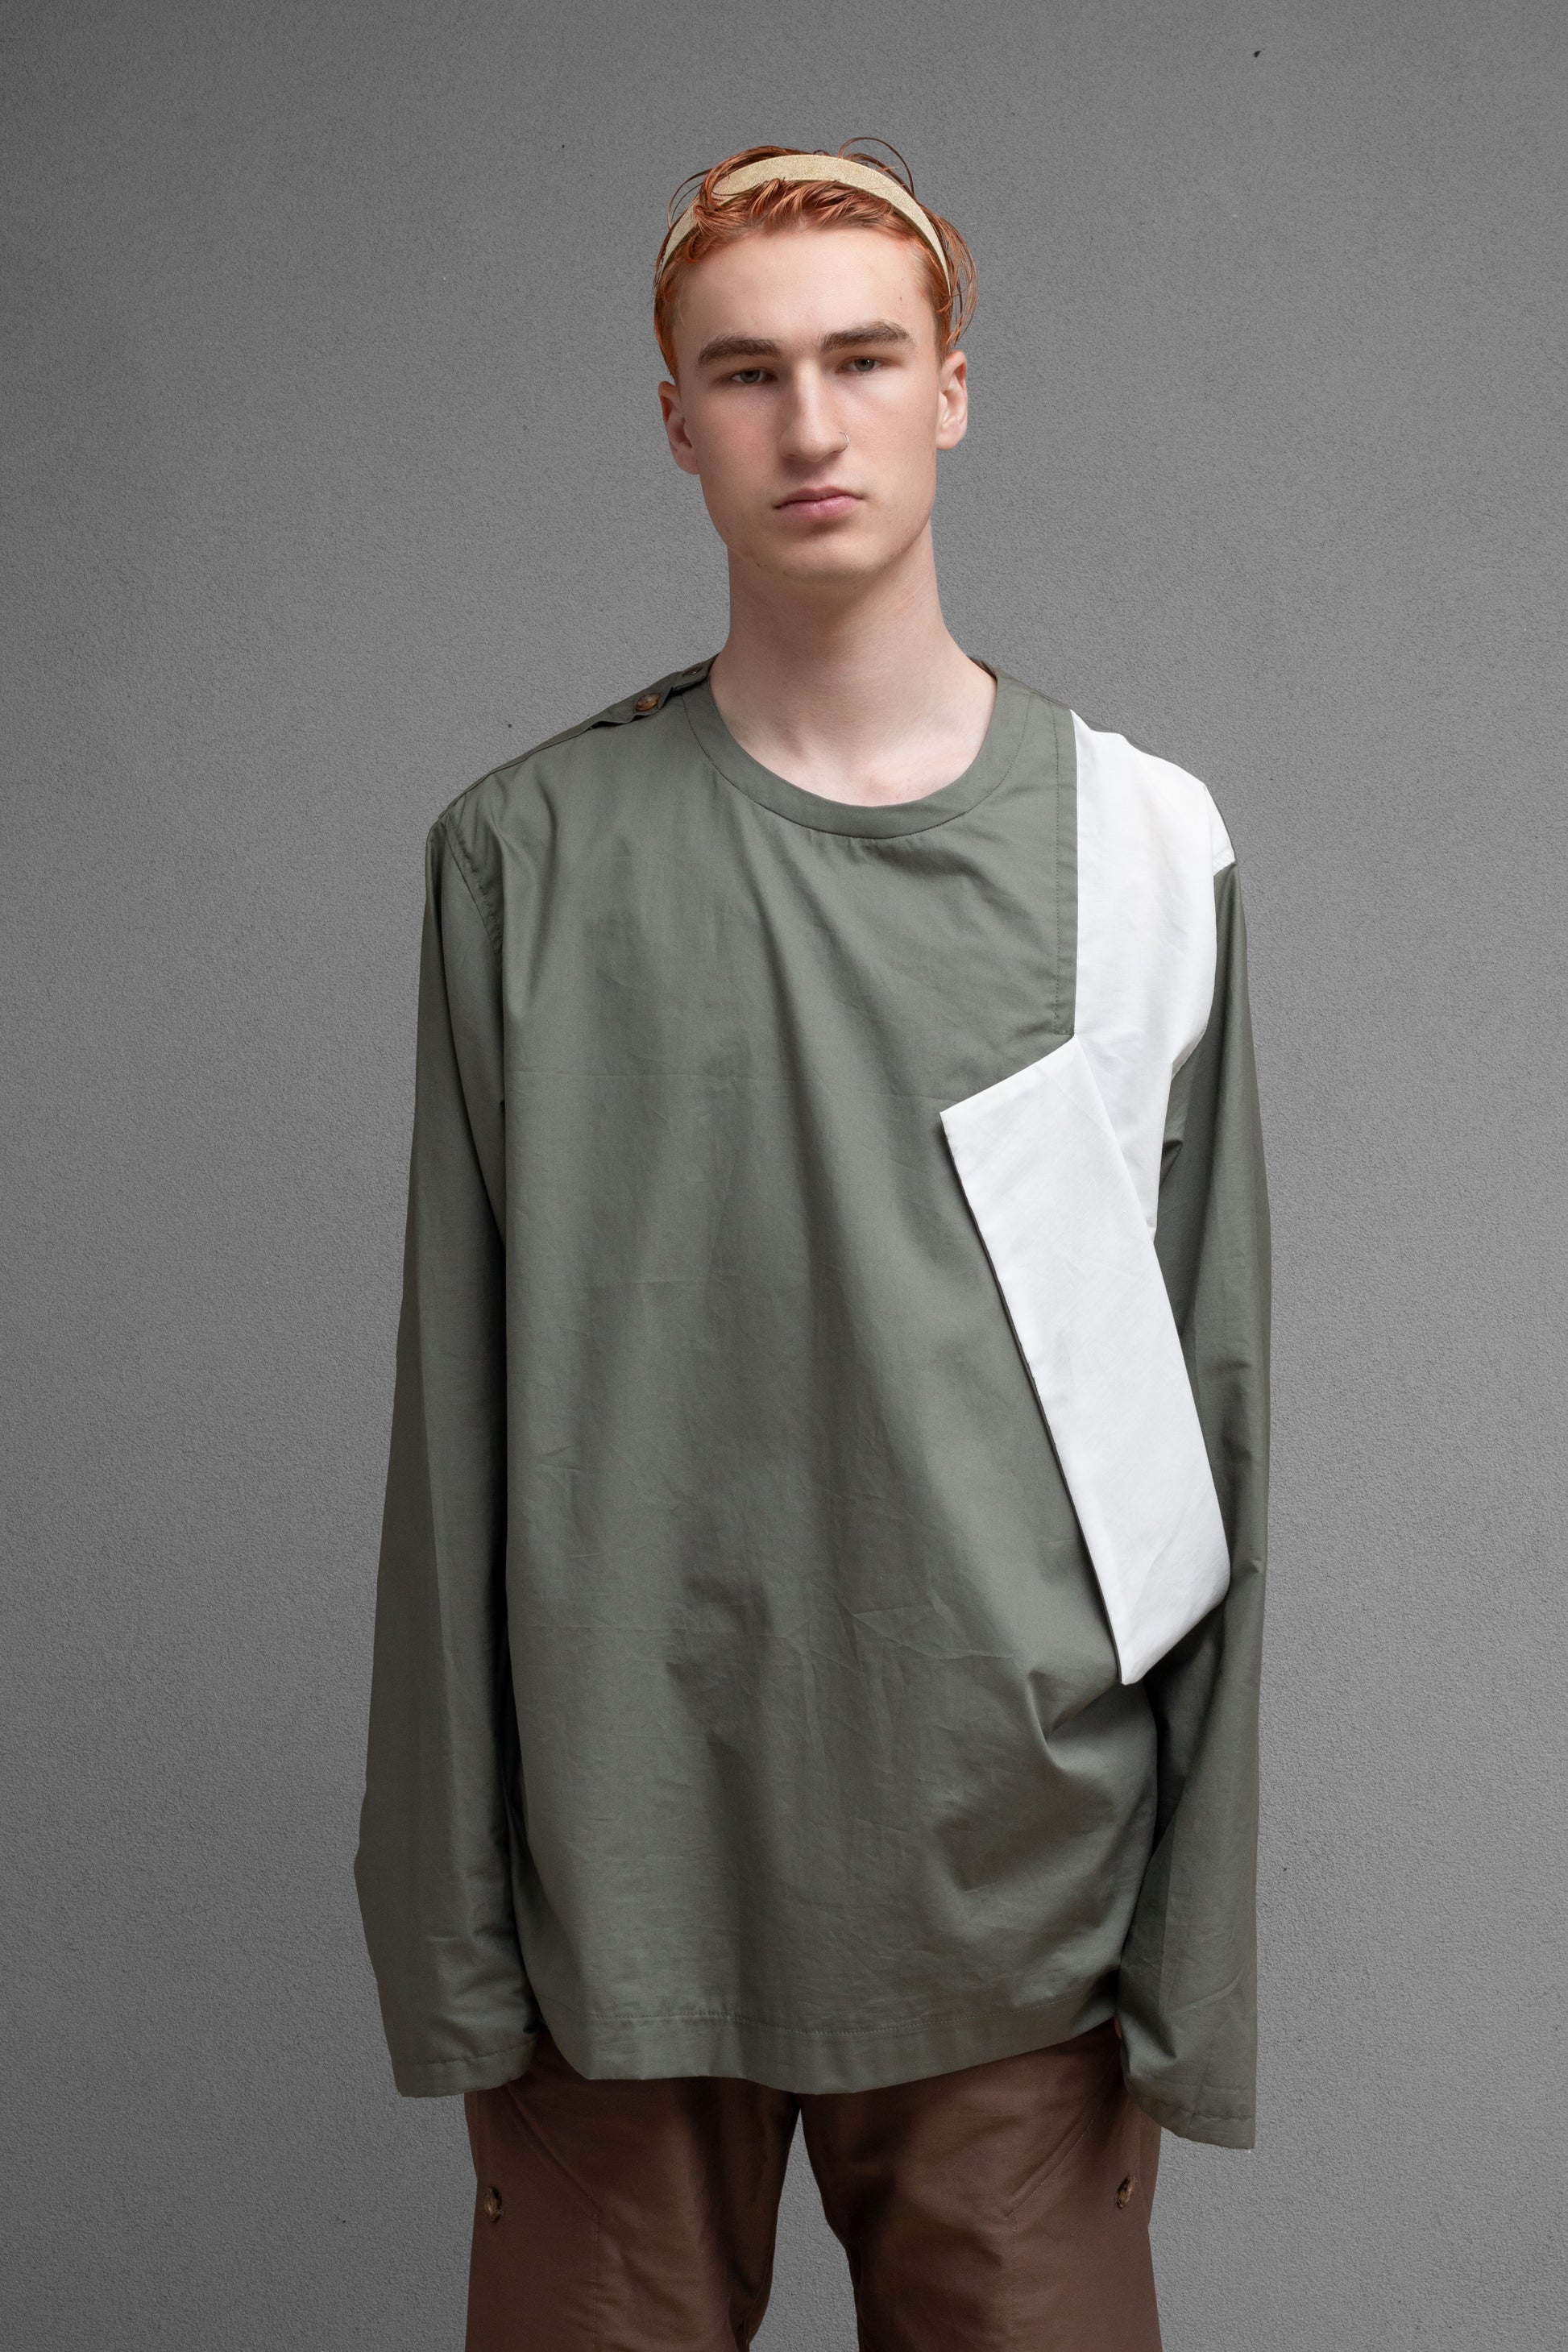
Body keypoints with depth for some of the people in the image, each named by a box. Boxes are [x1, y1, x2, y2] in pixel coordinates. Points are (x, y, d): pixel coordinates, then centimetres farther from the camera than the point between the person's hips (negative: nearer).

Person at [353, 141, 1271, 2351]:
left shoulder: (1142, 844, 1)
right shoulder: (530, 854, 0)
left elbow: (1211, 1406, 1)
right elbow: (465, 1413, 1)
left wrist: (1199, 1957, 0)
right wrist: (455, 1941, 0)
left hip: (1018, 1914, 1)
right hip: (629, 1899, 0)